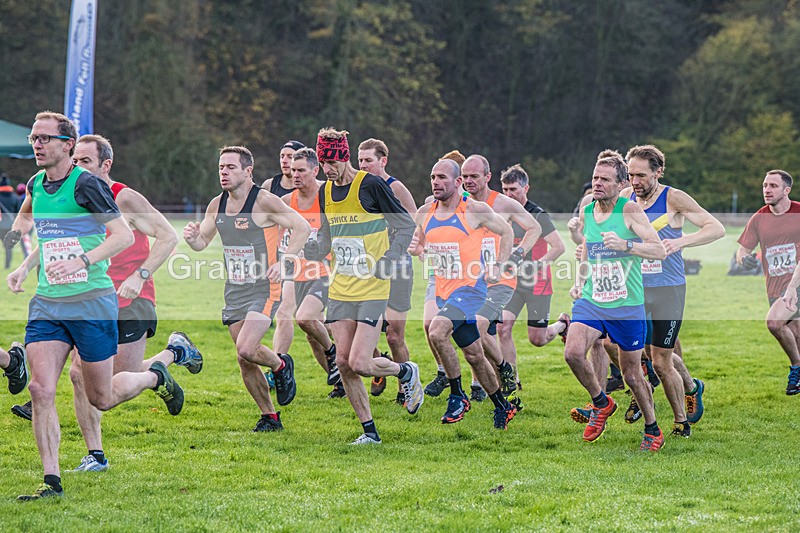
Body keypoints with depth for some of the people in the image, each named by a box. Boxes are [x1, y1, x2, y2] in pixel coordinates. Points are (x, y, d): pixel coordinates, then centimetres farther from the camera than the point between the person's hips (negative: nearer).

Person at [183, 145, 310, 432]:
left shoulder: (264, 201, -13)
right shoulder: (216, 205, 7)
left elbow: (302, 227, -13)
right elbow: (202, 242, 17)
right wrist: (192, 238, -8)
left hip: (264, 288, -7)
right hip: (234, 290, 7)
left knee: (246, 349, -21)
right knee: (245, 362, 5)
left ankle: (281, 365, 11)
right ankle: (270, 417, 19)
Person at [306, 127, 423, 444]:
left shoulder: (371, 186, -11)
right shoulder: (325, 192, 9)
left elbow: (406, 225, -5)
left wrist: (387, 261, -16)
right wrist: (298, 251, 1)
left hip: (372, 290, -6)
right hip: (339, 291, 6)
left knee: (359, 364, -13)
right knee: (343, 362, 0)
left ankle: (407, 372, 18)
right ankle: (369, 431, 11)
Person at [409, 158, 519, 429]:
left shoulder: (475, 210, -8)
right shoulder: (424, 213, 5)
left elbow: (506, 231, 5)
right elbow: (420, 246, 21)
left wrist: (497, 265, -3)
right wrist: (415, 249, -3)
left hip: (470, 287, -6)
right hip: (442, 291, 6)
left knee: (437, 332, -28)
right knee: (473, 354, 12)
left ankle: (458, 396, -14)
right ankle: (503, 406, 29)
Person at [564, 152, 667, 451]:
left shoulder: (629, 210, -9)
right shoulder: (586, 213, 6)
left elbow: (660, 251, -15)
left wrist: (625, 245, -30)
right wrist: (578, 283, 8)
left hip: (628, 306, -4)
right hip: (590, 301, 4)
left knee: (632, 373, 6)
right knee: (573, 352, -21)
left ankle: (653, 430, 28)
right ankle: (601, 402, 5)